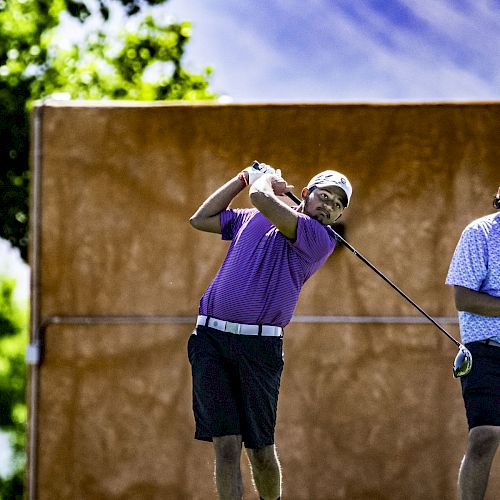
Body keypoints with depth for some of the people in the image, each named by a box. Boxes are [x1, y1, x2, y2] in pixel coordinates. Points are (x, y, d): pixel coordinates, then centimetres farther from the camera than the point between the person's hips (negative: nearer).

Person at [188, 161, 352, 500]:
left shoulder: (320, 238, 0)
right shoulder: (251, 218, 17)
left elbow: (262, 199, -12)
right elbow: (200, 220, 29)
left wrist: (266, 181, 12)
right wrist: (244, 178, 25)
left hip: (259, 347, -3)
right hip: (211, 338, 3)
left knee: (260, 448, 2)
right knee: (226, 444, -6)